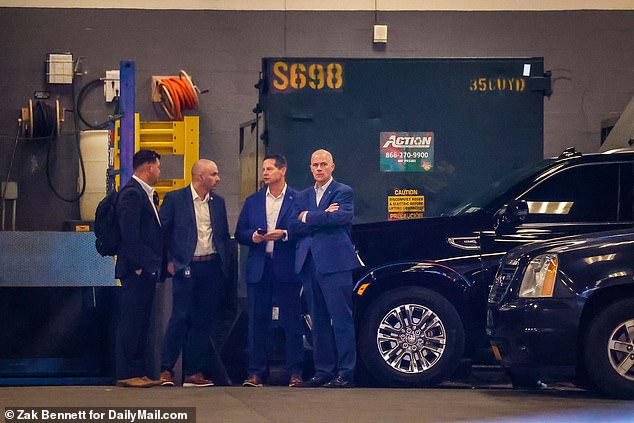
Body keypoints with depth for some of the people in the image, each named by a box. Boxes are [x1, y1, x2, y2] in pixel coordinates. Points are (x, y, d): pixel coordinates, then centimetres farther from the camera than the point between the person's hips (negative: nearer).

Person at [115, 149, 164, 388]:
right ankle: (125, 374, -1)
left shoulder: (148, 194, 17)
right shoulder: (132, 194, -13)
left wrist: (159, 262, 10)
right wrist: (155, 263, -18)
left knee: (141, 323, 12)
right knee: (130, 322, -5)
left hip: (147, 270, 10)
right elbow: (130, 238, -19)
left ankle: (138, 372, 16)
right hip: (136, 270, -10)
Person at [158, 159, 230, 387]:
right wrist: (169, 261, -5)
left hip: (212, 268, 5)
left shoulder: (218, 202, 12)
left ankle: (194, 372, 10)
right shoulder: (175, 199, -2)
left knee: (203, 321, 5)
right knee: (180, 317, -8)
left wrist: (224, 264, 8)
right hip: (186, 267, -5)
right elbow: (161, 231, 0)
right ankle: (166, 370, -1)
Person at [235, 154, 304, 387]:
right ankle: (256, 372, 9)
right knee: (257, 322, 4)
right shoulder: (252, 201, 14)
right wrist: (253, 236, -7)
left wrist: (284, 234, -17)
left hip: (287, 269, -3)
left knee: (292, 322, -1)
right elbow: (239, 233, 13)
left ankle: (295, 372, 5)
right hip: (259, 269, 3)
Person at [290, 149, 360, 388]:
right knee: (319, 321, 9)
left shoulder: (343, 192, 2)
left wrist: (309, 217, -6)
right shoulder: (303, 196, 18)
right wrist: (323, 217, -9)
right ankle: (323, 371, 13)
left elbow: (343, 217, -17)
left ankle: (346, 373, -5)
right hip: (309, 265, 6)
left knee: (341, 319, -6)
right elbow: (293, 228, 6)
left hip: (335, 263, -6)